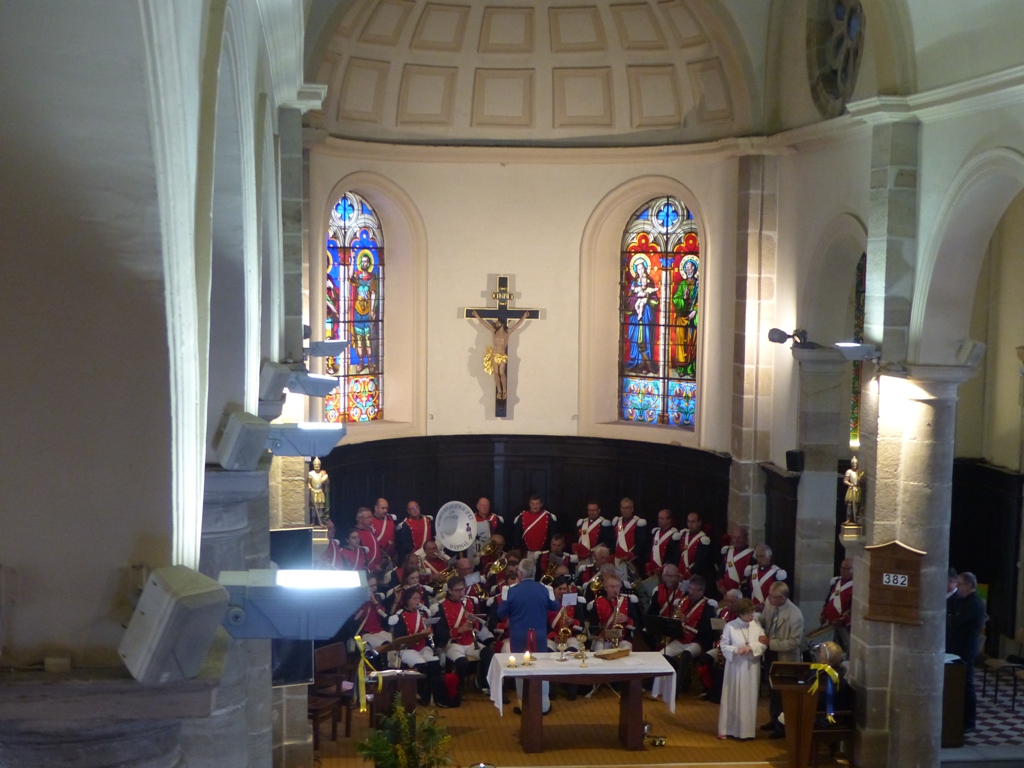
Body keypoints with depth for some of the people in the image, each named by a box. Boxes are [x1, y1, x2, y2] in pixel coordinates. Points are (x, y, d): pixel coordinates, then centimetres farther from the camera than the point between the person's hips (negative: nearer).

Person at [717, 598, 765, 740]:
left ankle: (747, 728, 15)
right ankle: (726, 729, 10)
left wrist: (751, 647, -18)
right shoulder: (730, 626, -8)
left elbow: (763, 644, -1)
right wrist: (735, 650, -23)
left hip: (751, 667, 2)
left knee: (749, 698, 6)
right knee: (732, 697, 3)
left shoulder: (756, 625, -1)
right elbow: (723, 646, -6)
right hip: (735, 667, -2)